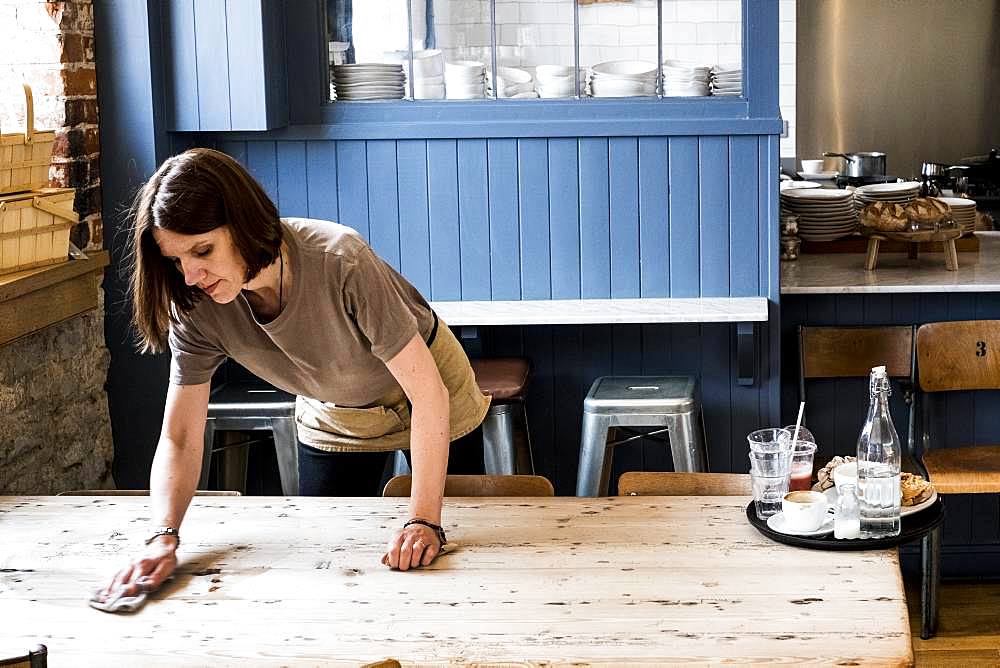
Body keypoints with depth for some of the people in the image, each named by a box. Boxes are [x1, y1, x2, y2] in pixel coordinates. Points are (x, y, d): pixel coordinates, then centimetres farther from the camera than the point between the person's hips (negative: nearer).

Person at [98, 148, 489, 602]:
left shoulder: (341, 261, -41)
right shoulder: (197, 309, -27)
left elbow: (428, 394, -36)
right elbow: (179, 440, -22)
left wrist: (425, 522, -40)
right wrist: (163, 539, -40)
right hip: (333, 419, 4)